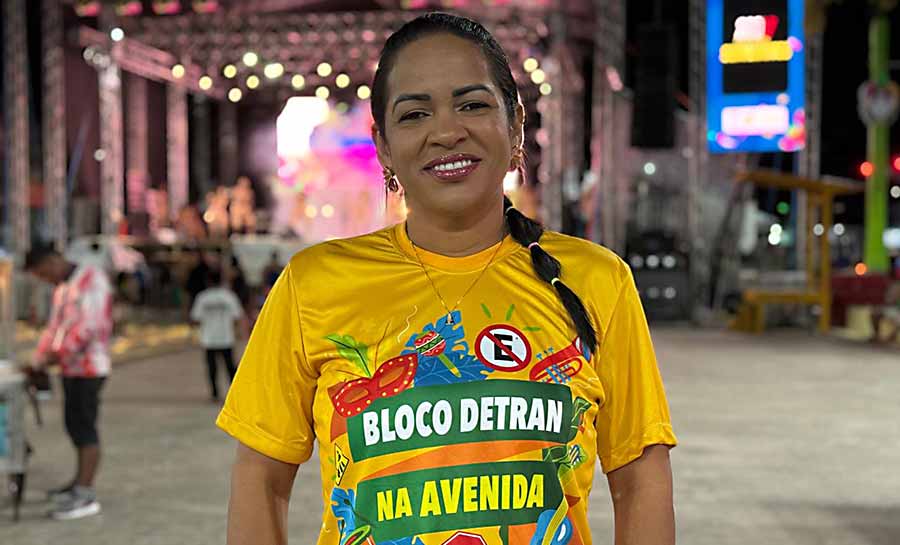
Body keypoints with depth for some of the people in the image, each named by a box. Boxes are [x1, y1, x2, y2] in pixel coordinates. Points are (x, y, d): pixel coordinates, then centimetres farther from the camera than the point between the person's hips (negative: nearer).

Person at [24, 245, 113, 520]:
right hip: (71, 367, 9)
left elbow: (89, 324, -20)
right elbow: (54, 327, 19)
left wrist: (58, 354, -21)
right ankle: (81, 482, 25)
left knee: (84, 426, -9)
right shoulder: (62, 288, 18)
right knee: (75, 425, 14)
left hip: (88, 366, -9)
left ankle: (85, 496, -8)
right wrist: (39, 360, 7)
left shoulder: (91, 278, -10)